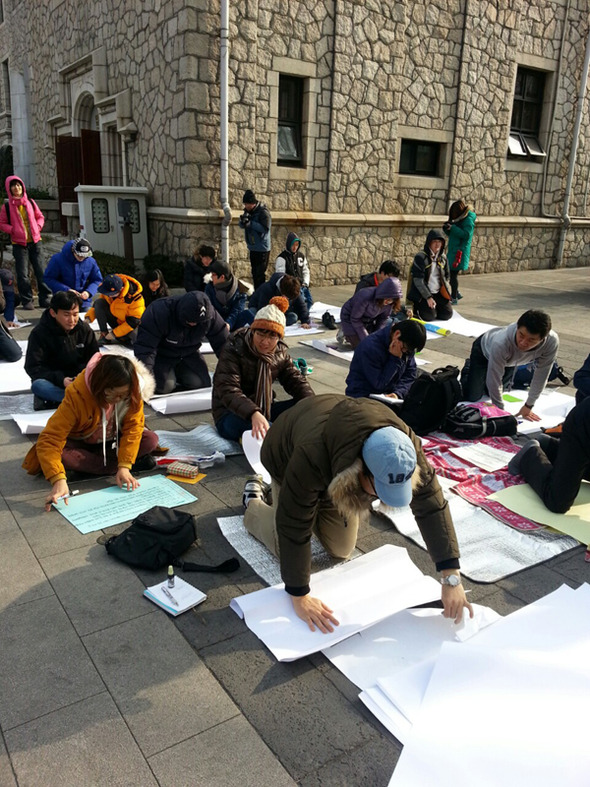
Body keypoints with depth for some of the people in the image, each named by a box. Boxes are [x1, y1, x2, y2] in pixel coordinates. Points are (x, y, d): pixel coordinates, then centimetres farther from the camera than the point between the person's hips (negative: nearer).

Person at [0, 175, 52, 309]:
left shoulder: (30, 202, 9)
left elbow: (40, 217, 17)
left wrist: (38, 227, 0)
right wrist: (13, 230, -10)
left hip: (35, 242, 2)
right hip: (19, 243, -2)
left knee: (41, 272, 1)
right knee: (23, 275, -4)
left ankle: (45, 298, 9)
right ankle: (27, 301, 3)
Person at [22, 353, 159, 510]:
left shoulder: (132, 392, -25)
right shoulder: (76, 395, -33)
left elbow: (133, 427, -24)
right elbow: (49, 439, -38)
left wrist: (124, 466, -36)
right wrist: (58, 480, -51)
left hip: (112, 442, 1)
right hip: (79, 442, -1)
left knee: (151, 440, -24)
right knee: (59, 454, -37)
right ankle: (135, 465, -27)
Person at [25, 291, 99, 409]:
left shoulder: (85, 329, 1)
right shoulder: (39, 333, -8)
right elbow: (32, 368, -11)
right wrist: (60, 380, -26)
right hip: (52, 382, -2)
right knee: (37, 385, -36)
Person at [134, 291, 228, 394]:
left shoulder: (210, 316, -22)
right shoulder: (159, 312, -34)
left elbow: (221, 343, -11)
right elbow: (144, 346, -35)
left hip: (188, 354, 4)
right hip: (161, 354, -4)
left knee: (202, 384, -10)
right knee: (165, 386, -24)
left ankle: (176, 372, 17)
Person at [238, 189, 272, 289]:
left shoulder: (263, 212, -16)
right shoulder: (248, 210, 7)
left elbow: (265, 228, -24)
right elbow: (242, 226, 10)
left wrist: (250, 223, -25)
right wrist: (243, 221, -14)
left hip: (262, 249, -8)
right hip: (252, 247, 8)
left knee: (260, 274, -7)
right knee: (255, 273, 16)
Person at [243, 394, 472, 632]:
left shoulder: (405, 445, -37)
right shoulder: (311, 456, -49)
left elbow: (432, 504, -31)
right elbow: (294, 527, -39)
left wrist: (451, 578, -32)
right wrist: (299, 597, -33)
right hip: (287, 457, -3)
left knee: (341, 549, 5)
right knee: (287, 549, -4)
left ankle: (317, 503, 30)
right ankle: (254, 502, 23)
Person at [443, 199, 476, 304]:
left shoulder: (468, 220, -11)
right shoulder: (459, 219, 15)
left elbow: (466, 234, -21)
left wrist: (452, 228, -21)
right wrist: (447, 228, 0)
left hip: (460, 251, -9)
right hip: (453, 250, 9)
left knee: (454, 274, -8)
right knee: (449, 273, 10)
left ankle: (454, 298, -1)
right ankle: (456, 293, 25)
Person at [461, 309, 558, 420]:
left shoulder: (552, 341, -39)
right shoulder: (501, 343, -48)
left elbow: (541, 376, -24)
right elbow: (494, 379, -34)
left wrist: (528, 406, -16)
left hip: (511, 359, 4)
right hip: (484, 350, -3)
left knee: (490, 392, 18)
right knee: (472, 396, -2)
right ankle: (469, 367, 26)